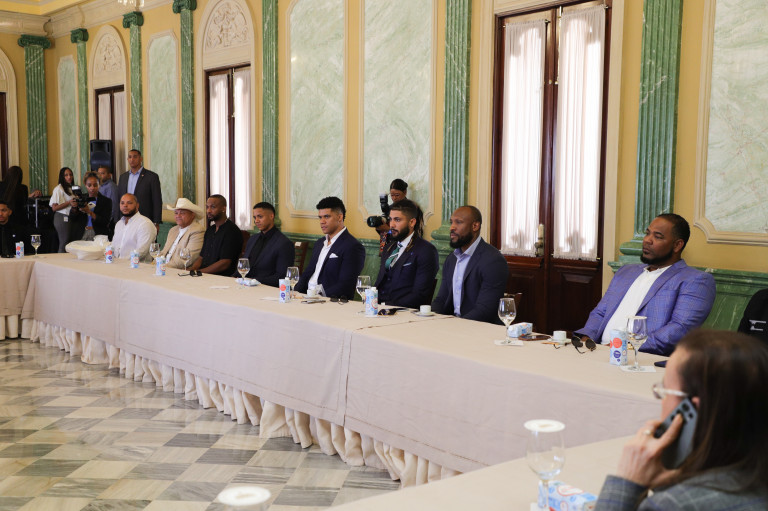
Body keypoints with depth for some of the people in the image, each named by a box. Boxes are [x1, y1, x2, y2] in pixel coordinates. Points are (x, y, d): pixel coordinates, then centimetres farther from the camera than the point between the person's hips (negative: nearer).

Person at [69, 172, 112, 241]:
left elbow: (106, 222, -5)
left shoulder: (106, 201, 5)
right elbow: (72, 219, 8)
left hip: (98, 235, -2)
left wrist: (90, 212, -13)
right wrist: (74, 208, -11)